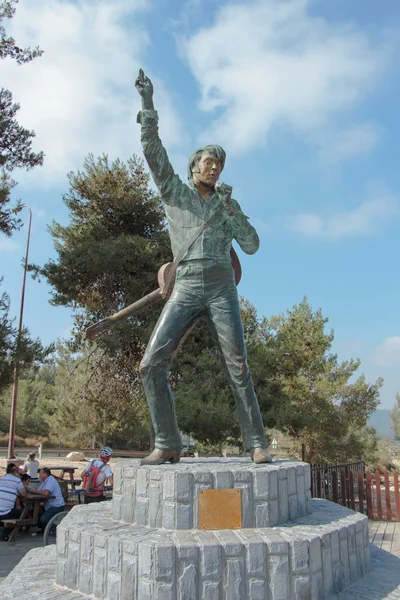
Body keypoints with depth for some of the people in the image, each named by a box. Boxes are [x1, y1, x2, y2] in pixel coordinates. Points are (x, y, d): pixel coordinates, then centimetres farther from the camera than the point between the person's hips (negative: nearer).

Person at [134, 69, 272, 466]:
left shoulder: (226, 204, 20)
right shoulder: (174, 192, 19)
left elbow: (251, 246, 11)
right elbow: (153, 150, 8)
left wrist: (231, 209, 1)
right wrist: (148, 104, 1)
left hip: (221, 288, 0)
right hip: (184, 291, 0)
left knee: (238, 367, -11)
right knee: (152, 364, -14)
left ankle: (256, 444, -3)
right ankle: (168, 445, -6)